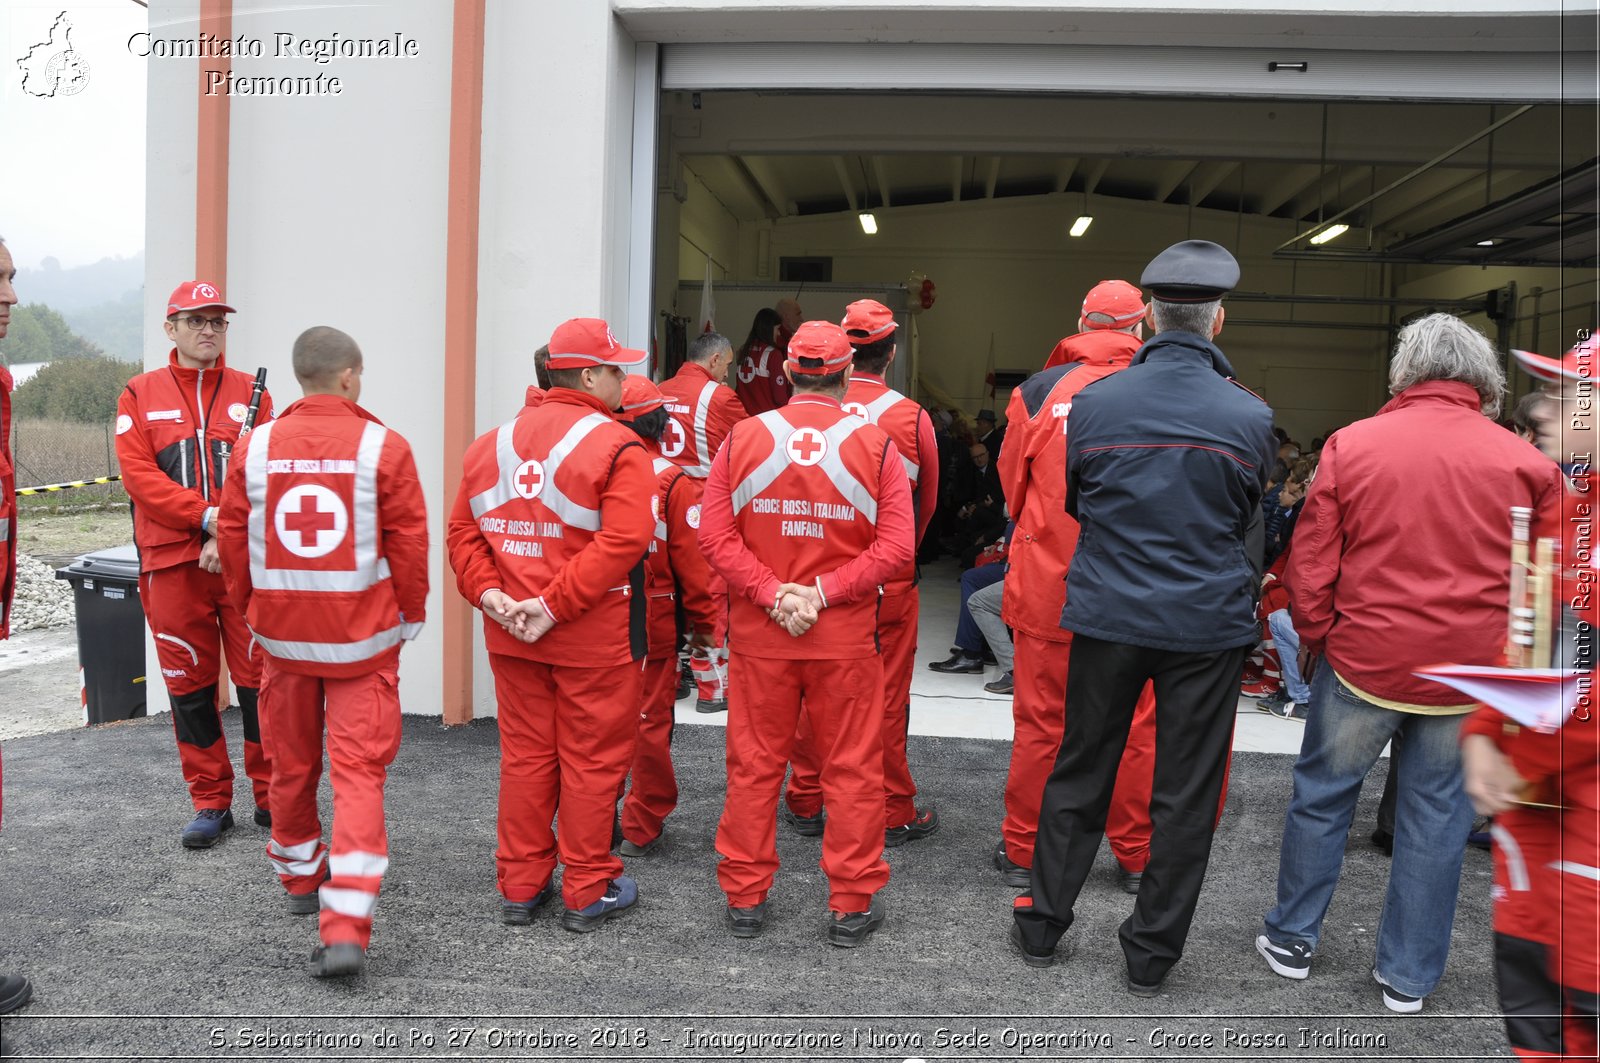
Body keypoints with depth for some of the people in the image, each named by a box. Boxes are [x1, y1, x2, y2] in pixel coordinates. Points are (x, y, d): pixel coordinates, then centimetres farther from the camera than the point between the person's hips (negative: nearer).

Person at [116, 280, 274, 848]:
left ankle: (271, 797, 14)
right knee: (190, 684, 7)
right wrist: (208, 517, -14)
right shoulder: (140, 395, 8)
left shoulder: (250, 392, 8)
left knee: (260, 679, 1)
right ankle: (210, 802, 20)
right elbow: (138, 475, -3)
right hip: (172, 562, 1)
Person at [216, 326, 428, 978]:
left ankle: (300, 878, 40)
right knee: (359, 771, 0)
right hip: (363, 636, -3)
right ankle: (345, 928, -7)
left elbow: (232, 538, 4)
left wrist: (248, 609, 19)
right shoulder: (384, 447, -11)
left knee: (291, 763, 20)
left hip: (282, 631, 3)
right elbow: (409, 541, -8)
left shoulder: (255, 446, -2)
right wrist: (410, 613, 7)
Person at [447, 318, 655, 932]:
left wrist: (488, 593, -5)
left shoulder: (491, 443, 8)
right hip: (596, 636, -6)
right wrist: (555, 606, -21)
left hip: (510, 632, 6)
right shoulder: (617, 448, -12)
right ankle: (589, 893, 18)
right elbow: (622, 542, -23)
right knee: (592, 761, 7)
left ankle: (519, 887, 26)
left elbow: (463, 531, 5)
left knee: (524, 755, 16)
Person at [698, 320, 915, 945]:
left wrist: (773, 593, -11)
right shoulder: (876, 446, -4)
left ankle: (745, 897, 24)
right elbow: (896, 548, -12)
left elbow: (716, 536, -8)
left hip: (757, 635, 2)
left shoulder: (741, 438, -1)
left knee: (754, 765, 13)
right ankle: (852, 905, 20)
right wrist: (824, 591, -12)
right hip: (847, 638, -1)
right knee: (852, 770, 10)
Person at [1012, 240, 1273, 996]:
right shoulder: (1249, 416, -8)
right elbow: (1247, 520, 7)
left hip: (1108, 615, 1)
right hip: (1209, 623, -1)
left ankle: (1042, 924, 28)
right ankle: (1152, 954, 23)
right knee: (1185, 793, 11)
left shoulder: (1093, 403, -8)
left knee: (1078, 774, 15)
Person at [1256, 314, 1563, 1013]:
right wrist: (1512, 662, 18)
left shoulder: (1352, 444, -6)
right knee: (1435, 816, 12)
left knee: (1322, 796, 14)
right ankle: (1408, 977, 22)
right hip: (1470, 672, 2)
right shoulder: (1523, 462, -2)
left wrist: (1313, 639, 9)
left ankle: (1293, 941, 26)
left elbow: (1309, 563, -4)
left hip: (1364, 660, -1)